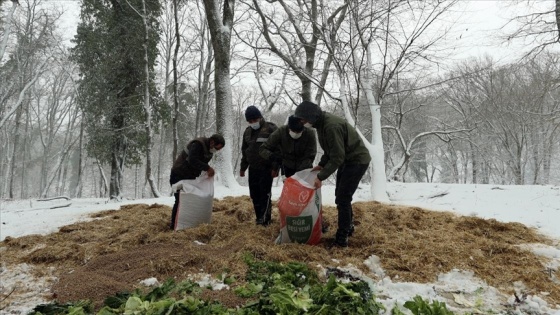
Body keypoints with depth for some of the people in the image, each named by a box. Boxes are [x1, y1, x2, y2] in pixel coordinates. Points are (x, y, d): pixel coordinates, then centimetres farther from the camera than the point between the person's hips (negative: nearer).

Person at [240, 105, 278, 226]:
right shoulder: (247, 131, 13)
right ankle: (259, 217, 16)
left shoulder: (271, 129, -8)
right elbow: (244, 151, 21)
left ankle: (265, 219, -5)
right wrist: (243, 167, 21)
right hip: (253, 168, 6)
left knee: (265, 193, -7)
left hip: (266, 168, -6)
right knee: (254, 194, 7)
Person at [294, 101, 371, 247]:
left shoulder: (331, 126, -30)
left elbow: (337, 157, -29)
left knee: (342, 198, -9)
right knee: (341, 196, 17)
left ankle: (342, 238, -1)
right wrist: (321, 164, 3)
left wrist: (321, 177, -25)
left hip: (357, 161, -10)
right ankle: (348, 227, 33)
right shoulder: (321, 122, 2)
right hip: (346, 159, 10)